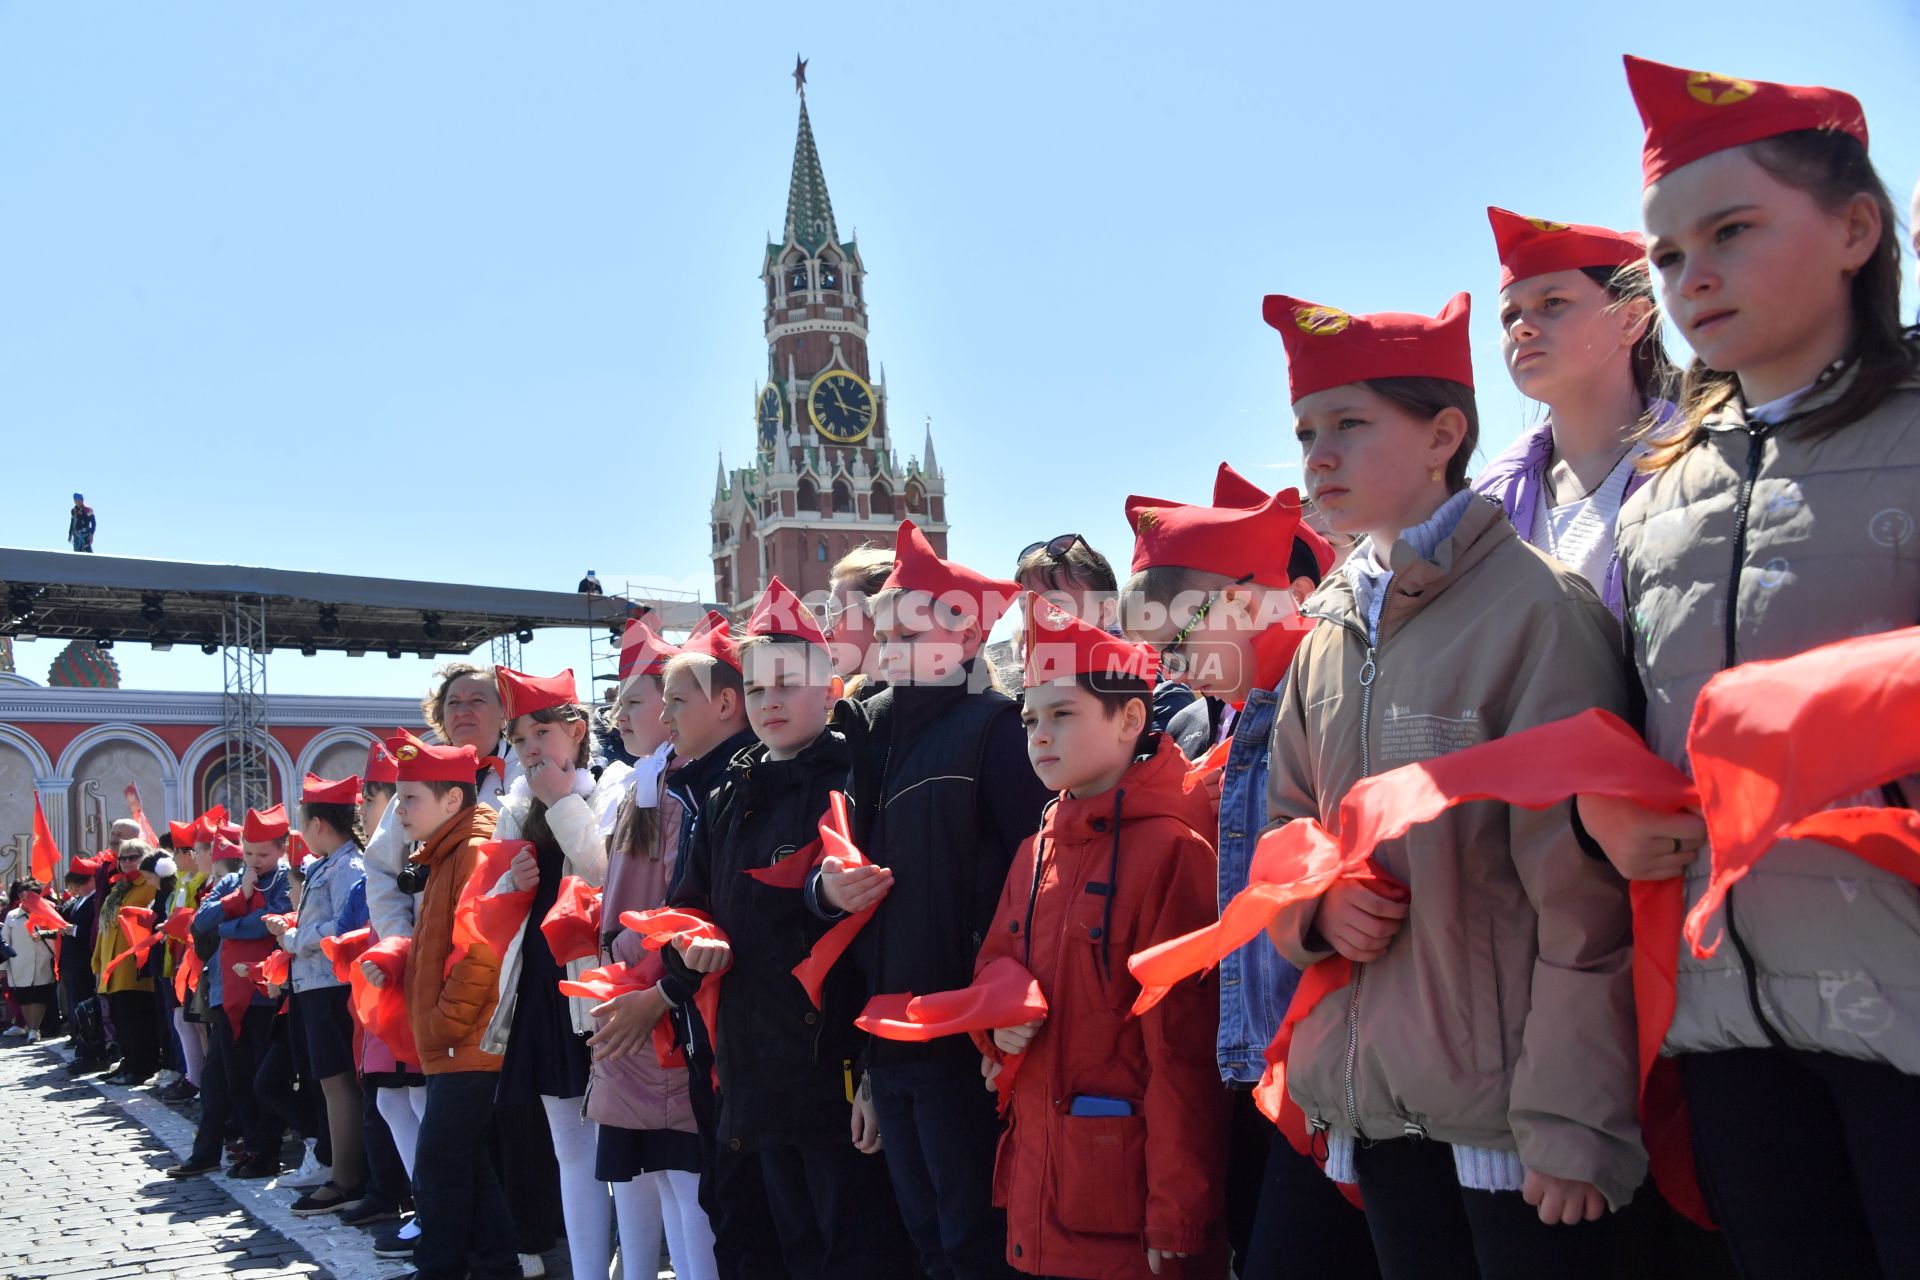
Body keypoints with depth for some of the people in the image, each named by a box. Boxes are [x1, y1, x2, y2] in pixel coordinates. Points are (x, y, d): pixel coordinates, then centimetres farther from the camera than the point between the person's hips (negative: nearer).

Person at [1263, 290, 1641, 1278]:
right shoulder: (1330, 634, 10)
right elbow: (1284, 820, 19)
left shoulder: (1536, 606, -11)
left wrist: (1570, 1119, -15)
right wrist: (1314, 903, -4)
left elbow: (1584, 891, -14)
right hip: (1379, 1101, 6)